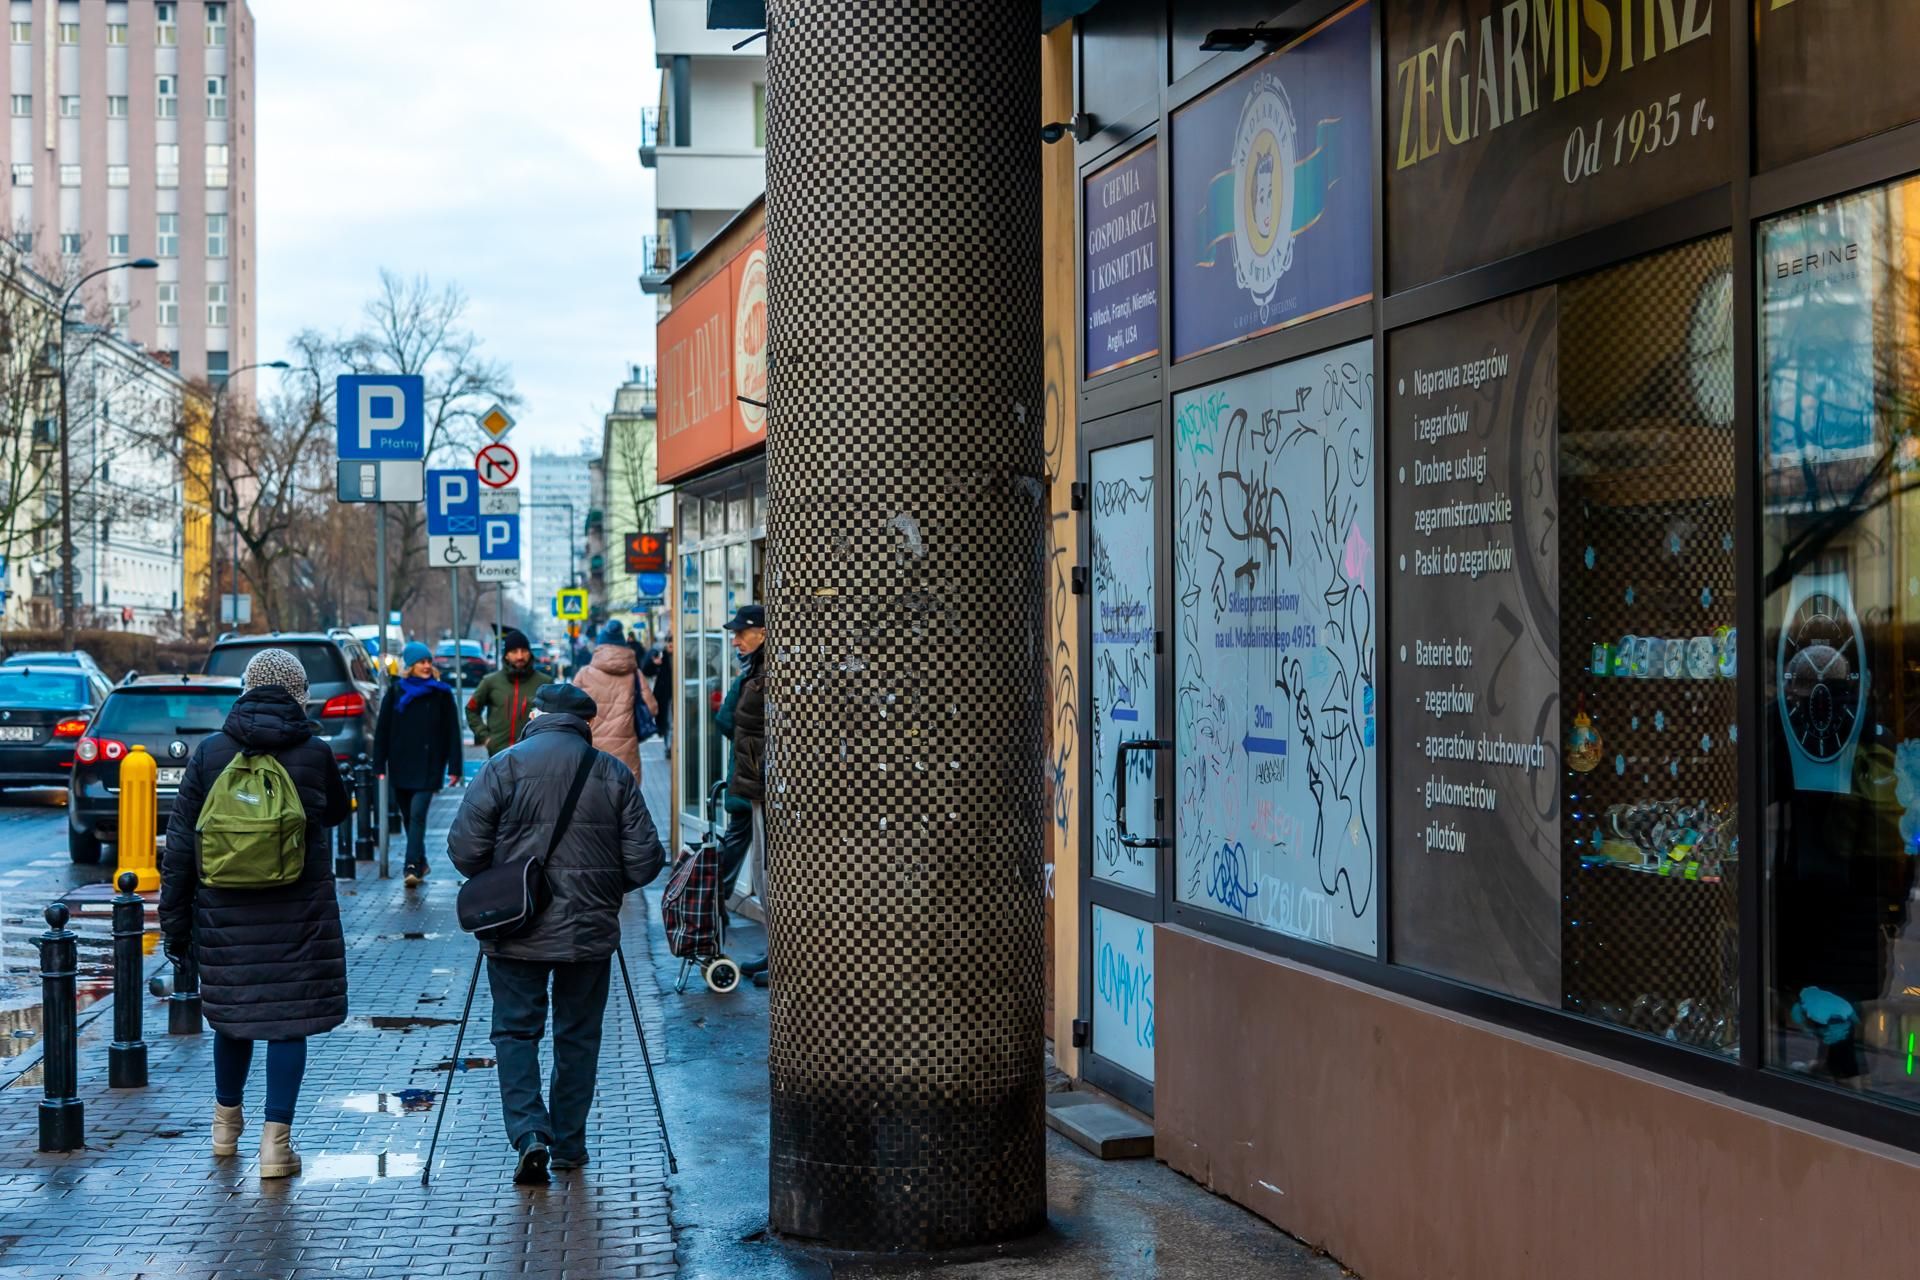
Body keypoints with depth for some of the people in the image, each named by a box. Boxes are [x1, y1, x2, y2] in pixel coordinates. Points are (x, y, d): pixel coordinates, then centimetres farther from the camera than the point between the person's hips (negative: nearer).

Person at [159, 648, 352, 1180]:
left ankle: (226, 1121, 37)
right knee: (288, 1018, 2)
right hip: (298, 913, -3)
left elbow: (181, 841, 1)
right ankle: (276, 1140, -2)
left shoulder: (210, 752, -1)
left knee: (231, 1013, 19)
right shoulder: (315, 753, -5)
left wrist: (175, 917, 7)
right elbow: (337, 812, 15)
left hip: (225, 912, 3)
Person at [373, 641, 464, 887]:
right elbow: (382, 731, 5)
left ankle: (413, 867, -18)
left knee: (417, 815, -14)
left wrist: (454, 767, -5)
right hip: (401, 766, 3)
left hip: (429, 768, -3)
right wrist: (380, 766, -1)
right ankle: (420, 863, 26)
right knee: (408, 817, 12)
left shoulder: (441, 694, 2)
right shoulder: (395, 693, 6)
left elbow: (452, 733, 0)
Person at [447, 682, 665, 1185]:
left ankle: (530, 1133, -9)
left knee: (516, 1031, 7)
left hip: (516, 931, -1)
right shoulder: (614, 774, -1)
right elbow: (645, 860, -2)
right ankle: (569, 1145, 19)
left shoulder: (505, 766, -5)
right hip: (591, 931, 2)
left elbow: (465, 847, -8)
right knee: (579, 1036, 14)